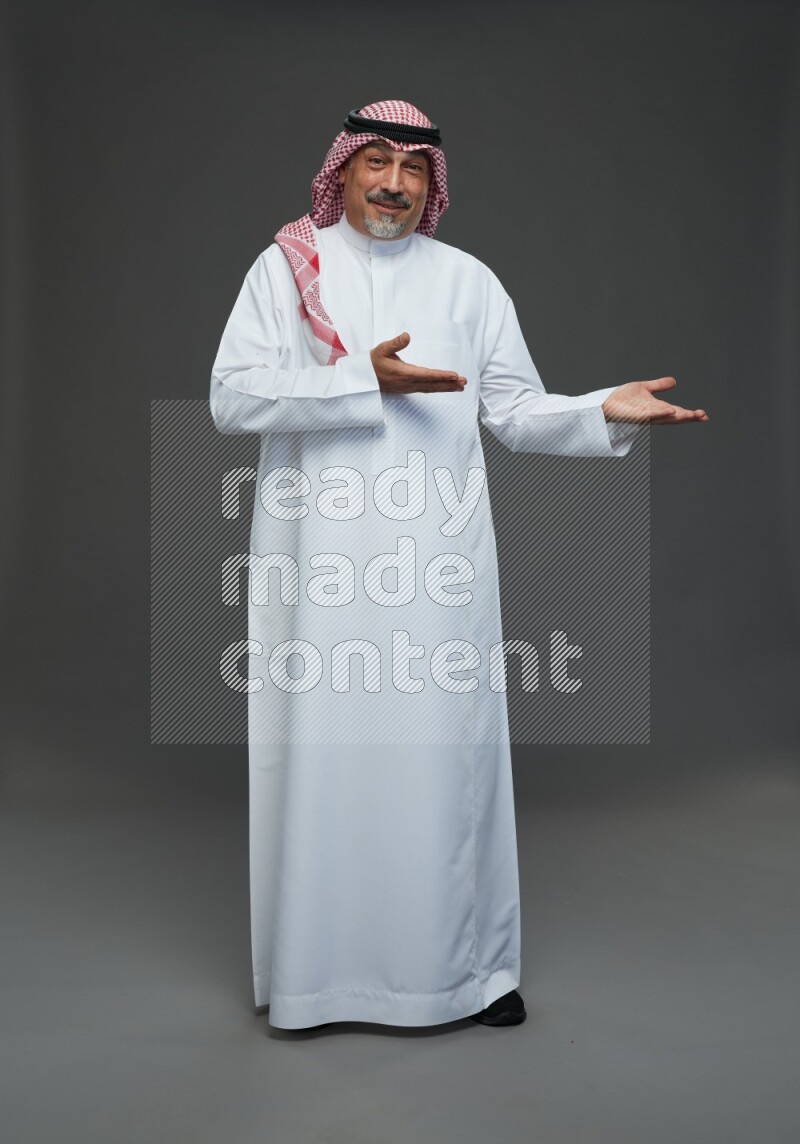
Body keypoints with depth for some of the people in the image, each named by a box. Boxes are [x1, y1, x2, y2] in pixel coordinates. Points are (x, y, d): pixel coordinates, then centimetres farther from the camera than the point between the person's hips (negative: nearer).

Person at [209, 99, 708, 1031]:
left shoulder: (468, 281, 12)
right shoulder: (286, 267, 7)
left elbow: (518, 413, 8)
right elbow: (231, 397, -5)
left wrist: (606, 410, -9)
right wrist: (364, 380, -13)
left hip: (435, 559, 1)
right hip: (317, 557, -1)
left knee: (446, 751, 3)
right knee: (319, 750, 3)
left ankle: (469, 963, 18)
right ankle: (312, 965, 19)